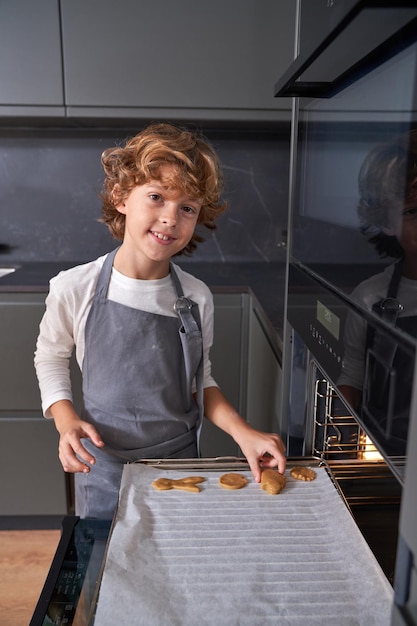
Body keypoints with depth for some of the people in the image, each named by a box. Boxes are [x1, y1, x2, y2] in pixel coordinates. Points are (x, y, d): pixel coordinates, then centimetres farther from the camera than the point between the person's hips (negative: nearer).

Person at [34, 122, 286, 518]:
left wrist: (243, 433, -13)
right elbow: (50, 357, 2)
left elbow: (201, 382, 1)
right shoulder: (74, 289, -15)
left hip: (180, 470, 2)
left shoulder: (196, 298, -10)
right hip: (102, 470, -1)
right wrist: (66, 420, -14)